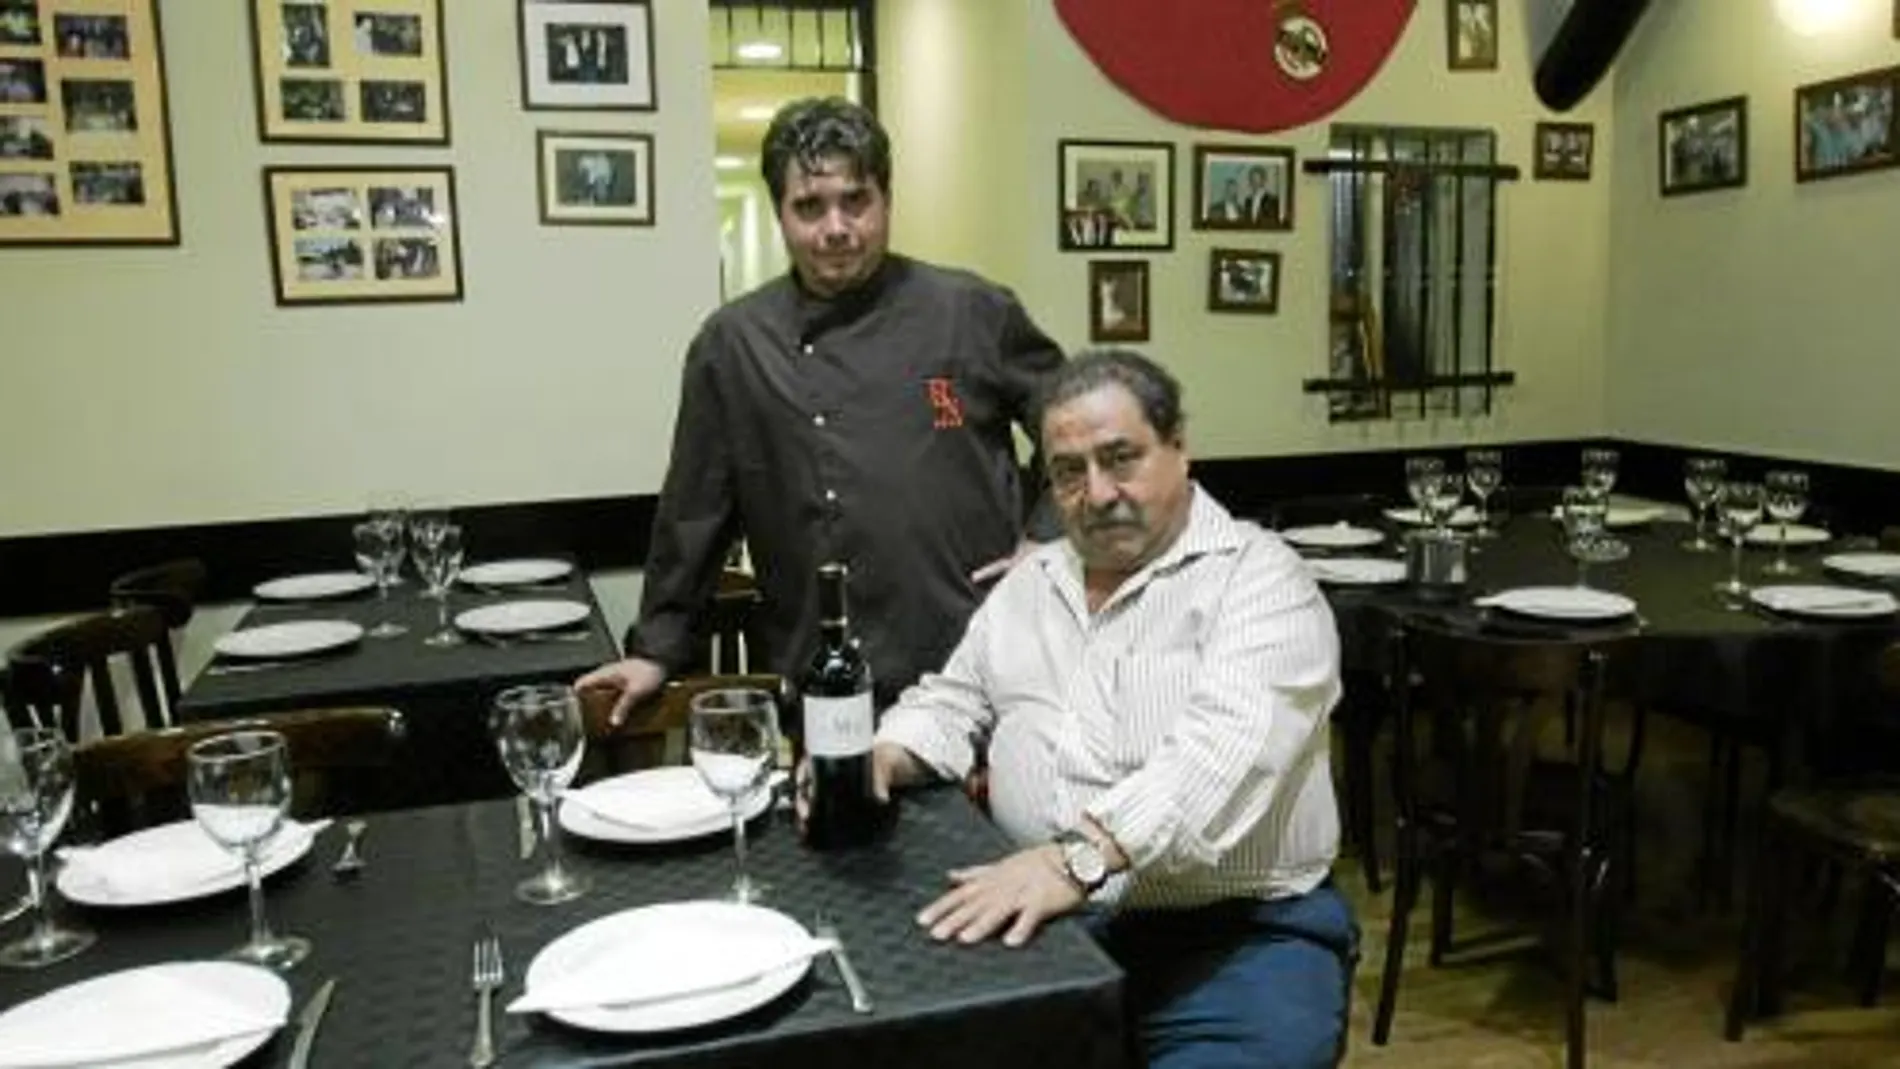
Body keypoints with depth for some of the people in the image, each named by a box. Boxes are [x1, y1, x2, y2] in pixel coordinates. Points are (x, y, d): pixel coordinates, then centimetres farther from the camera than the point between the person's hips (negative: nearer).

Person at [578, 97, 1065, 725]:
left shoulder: (972, 313, 1)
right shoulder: (732, 344, 4)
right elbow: (694, 515, 9)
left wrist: (1046, 541, 3)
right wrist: (658, 651, 10)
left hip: (980, 672, 0)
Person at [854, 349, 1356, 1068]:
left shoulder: (1259, 578, -6)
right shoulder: (1028, 585, 16)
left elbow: (1226, 748, -22)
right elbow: (952, 705, 22)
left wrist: (1080, 856, -34)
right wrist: (882, 757, -1)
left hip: (1239, 935, -4)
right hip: (1040, 920, 4)